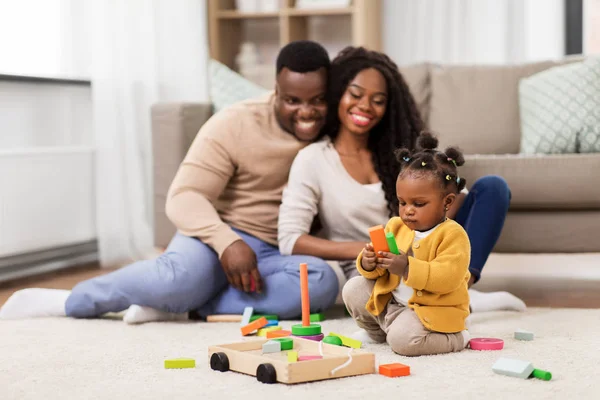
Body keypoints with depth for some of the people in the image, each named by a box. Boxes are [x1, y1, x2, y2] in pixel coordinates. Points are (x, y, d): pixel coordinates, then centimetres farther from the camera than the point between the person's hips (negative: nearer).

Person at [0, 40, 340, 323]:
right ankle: (66, 302, -12)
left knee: (323, 282, -32)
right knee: (181, 277, -39)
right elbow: (184, 197, -14)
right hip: (221, 238, -3)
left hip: (278, 255, 4)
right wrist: (226, 242, -31)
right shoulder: (235, 125, -9)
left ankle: (180, 306, -25)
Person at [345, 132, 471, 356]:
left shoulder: (452, 235, -17)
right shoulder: (396, 226, 5)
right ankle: (381, 332, 18)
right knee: (353, 289, 0)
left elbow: (448, 277, -29)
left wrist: (408, 267, -38)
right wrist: (369, 264, -16)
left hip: (431, 310, -7)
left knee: (402, 340, -30)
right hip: (389, 302, 7)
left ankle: (455, 339, -2)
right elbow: (382, 270, 10)